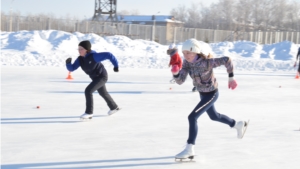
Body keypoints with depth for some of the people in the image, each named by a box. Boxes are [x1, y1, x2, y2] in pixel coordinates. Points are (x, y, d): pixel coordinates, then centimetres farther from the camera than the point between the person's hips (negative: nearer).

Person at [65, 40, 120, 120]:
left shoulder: (94, 56, -29)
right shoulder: (80, 59, -10)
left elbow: (108, 55, -28)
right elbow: (72, 68, -11)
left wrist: (116, 65, -22)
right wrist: (68, 63, -32)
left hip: (102, 76, -9)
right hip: (95, 77, 9)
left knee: (88, 91, -23)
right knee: (103, 93, 28)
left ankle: (89, 112, -14)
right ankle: (114, 107, 52)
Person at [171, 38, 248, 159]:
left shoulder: (206, 62, -32)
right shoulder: (187, 63, -13)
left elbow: (226, 60, -27)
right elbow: (180, 81, -17)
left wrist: (231, 78, -20)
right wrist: (175, 73, -38)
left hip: (211, 94, -8)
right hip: (202, 92, 8)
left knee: (192, 117, -18)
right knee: (214, 116, 28)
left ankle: (189, 150, -11)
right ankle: (238, 125, 52)